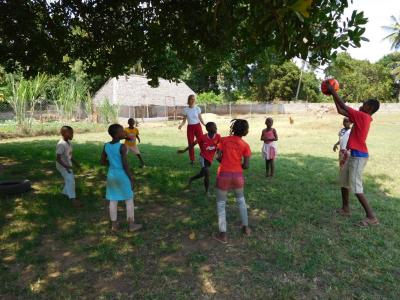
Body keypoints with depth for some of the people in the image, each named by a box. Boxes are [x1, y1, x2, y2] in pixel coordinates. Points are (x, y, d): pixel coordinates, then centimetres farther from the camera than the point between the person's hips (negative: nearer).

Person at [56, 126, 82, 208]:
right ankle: (73, 199, -10)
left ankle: (65, 193, 40)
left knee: (70, 179, 20)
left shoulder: (69, 142, 2)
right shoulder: (61, 144, -26)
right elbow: (58, 158, -26)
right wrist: (66, 166, -32)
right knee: (70, 180, -14)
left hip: (68, 165, 9)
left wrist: (75, 163, 12)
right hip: (62, 166, -9)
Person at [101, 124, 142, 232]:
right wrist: (131, 177, -9)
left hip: (111, 175, 6)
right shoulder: (122, 146, -18)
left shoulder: (106, 146, 1)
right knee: (129, 200, 7)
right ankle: (131, 224, 14)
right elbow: (125, 164, -18)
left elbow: (103, 162, 8)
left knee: (113, 200, 13)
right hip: (122, 175, -6)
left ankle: (114, 224, 22)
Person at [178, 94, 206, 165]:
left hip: (197, 126, 0)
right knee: (190, 144, 5)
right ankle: (192, 160, 15)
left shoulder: (197, 108, -1)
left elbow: (200, 119, 5)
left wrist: (204, 124, -10)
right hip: (190, 127, 1)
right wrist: (181, 125, -18)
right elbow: (184, 120, 2)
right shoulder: (185, 110, -1)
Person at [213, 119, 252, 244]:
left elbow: (218, 157, -2)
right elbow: (246, 165, -4)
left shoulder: (224, 140, -1)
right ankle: (246, 227, 34)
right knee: (241, 200, 26)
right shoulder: (245, 145, -3)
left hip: (224, 175, -1)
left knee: (221, 204, 12)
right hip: (238, 175, 1)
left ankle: (223, 234, 13)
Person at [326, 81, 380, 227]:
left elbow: (344, 107, -13)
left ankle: (372, 217, -4)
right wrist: (333, 94, 16)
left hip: (358, 156, -10)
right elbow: (341, 111, 16)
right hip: (355, 155, 10)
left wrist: (332, 91, -7)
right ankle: (345, 208, 27)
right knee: (344, 182, 18)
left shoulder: (363, 116, -14)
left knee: (356, 188, -9)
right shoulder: (362, 118, 12)